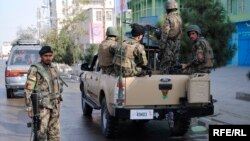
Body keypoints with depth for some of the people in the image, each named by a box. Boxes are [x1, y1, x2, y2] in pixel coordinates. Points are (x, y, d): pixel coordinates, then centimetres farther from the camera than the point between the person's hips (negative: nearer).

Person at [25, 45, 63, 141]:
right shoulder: (35, 70, -8)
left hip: (55, 106, 7)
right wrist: (29, 108, -14)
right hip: (42, 106, -7)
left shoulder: (53, 69, 13)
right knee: (41, 133, -8)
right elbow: (28, 90, -10)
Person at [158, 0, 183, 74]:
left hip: (169, 45, -8)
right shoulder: (179, 18, 10)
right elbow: (180, 32, 13)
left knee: (164, 67, -4)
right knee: (174, 65, 13)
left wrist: (160, 50, -13)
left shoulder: (168, 19, -15)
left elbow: (164, 35, -17)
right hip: (177, 45, 8)